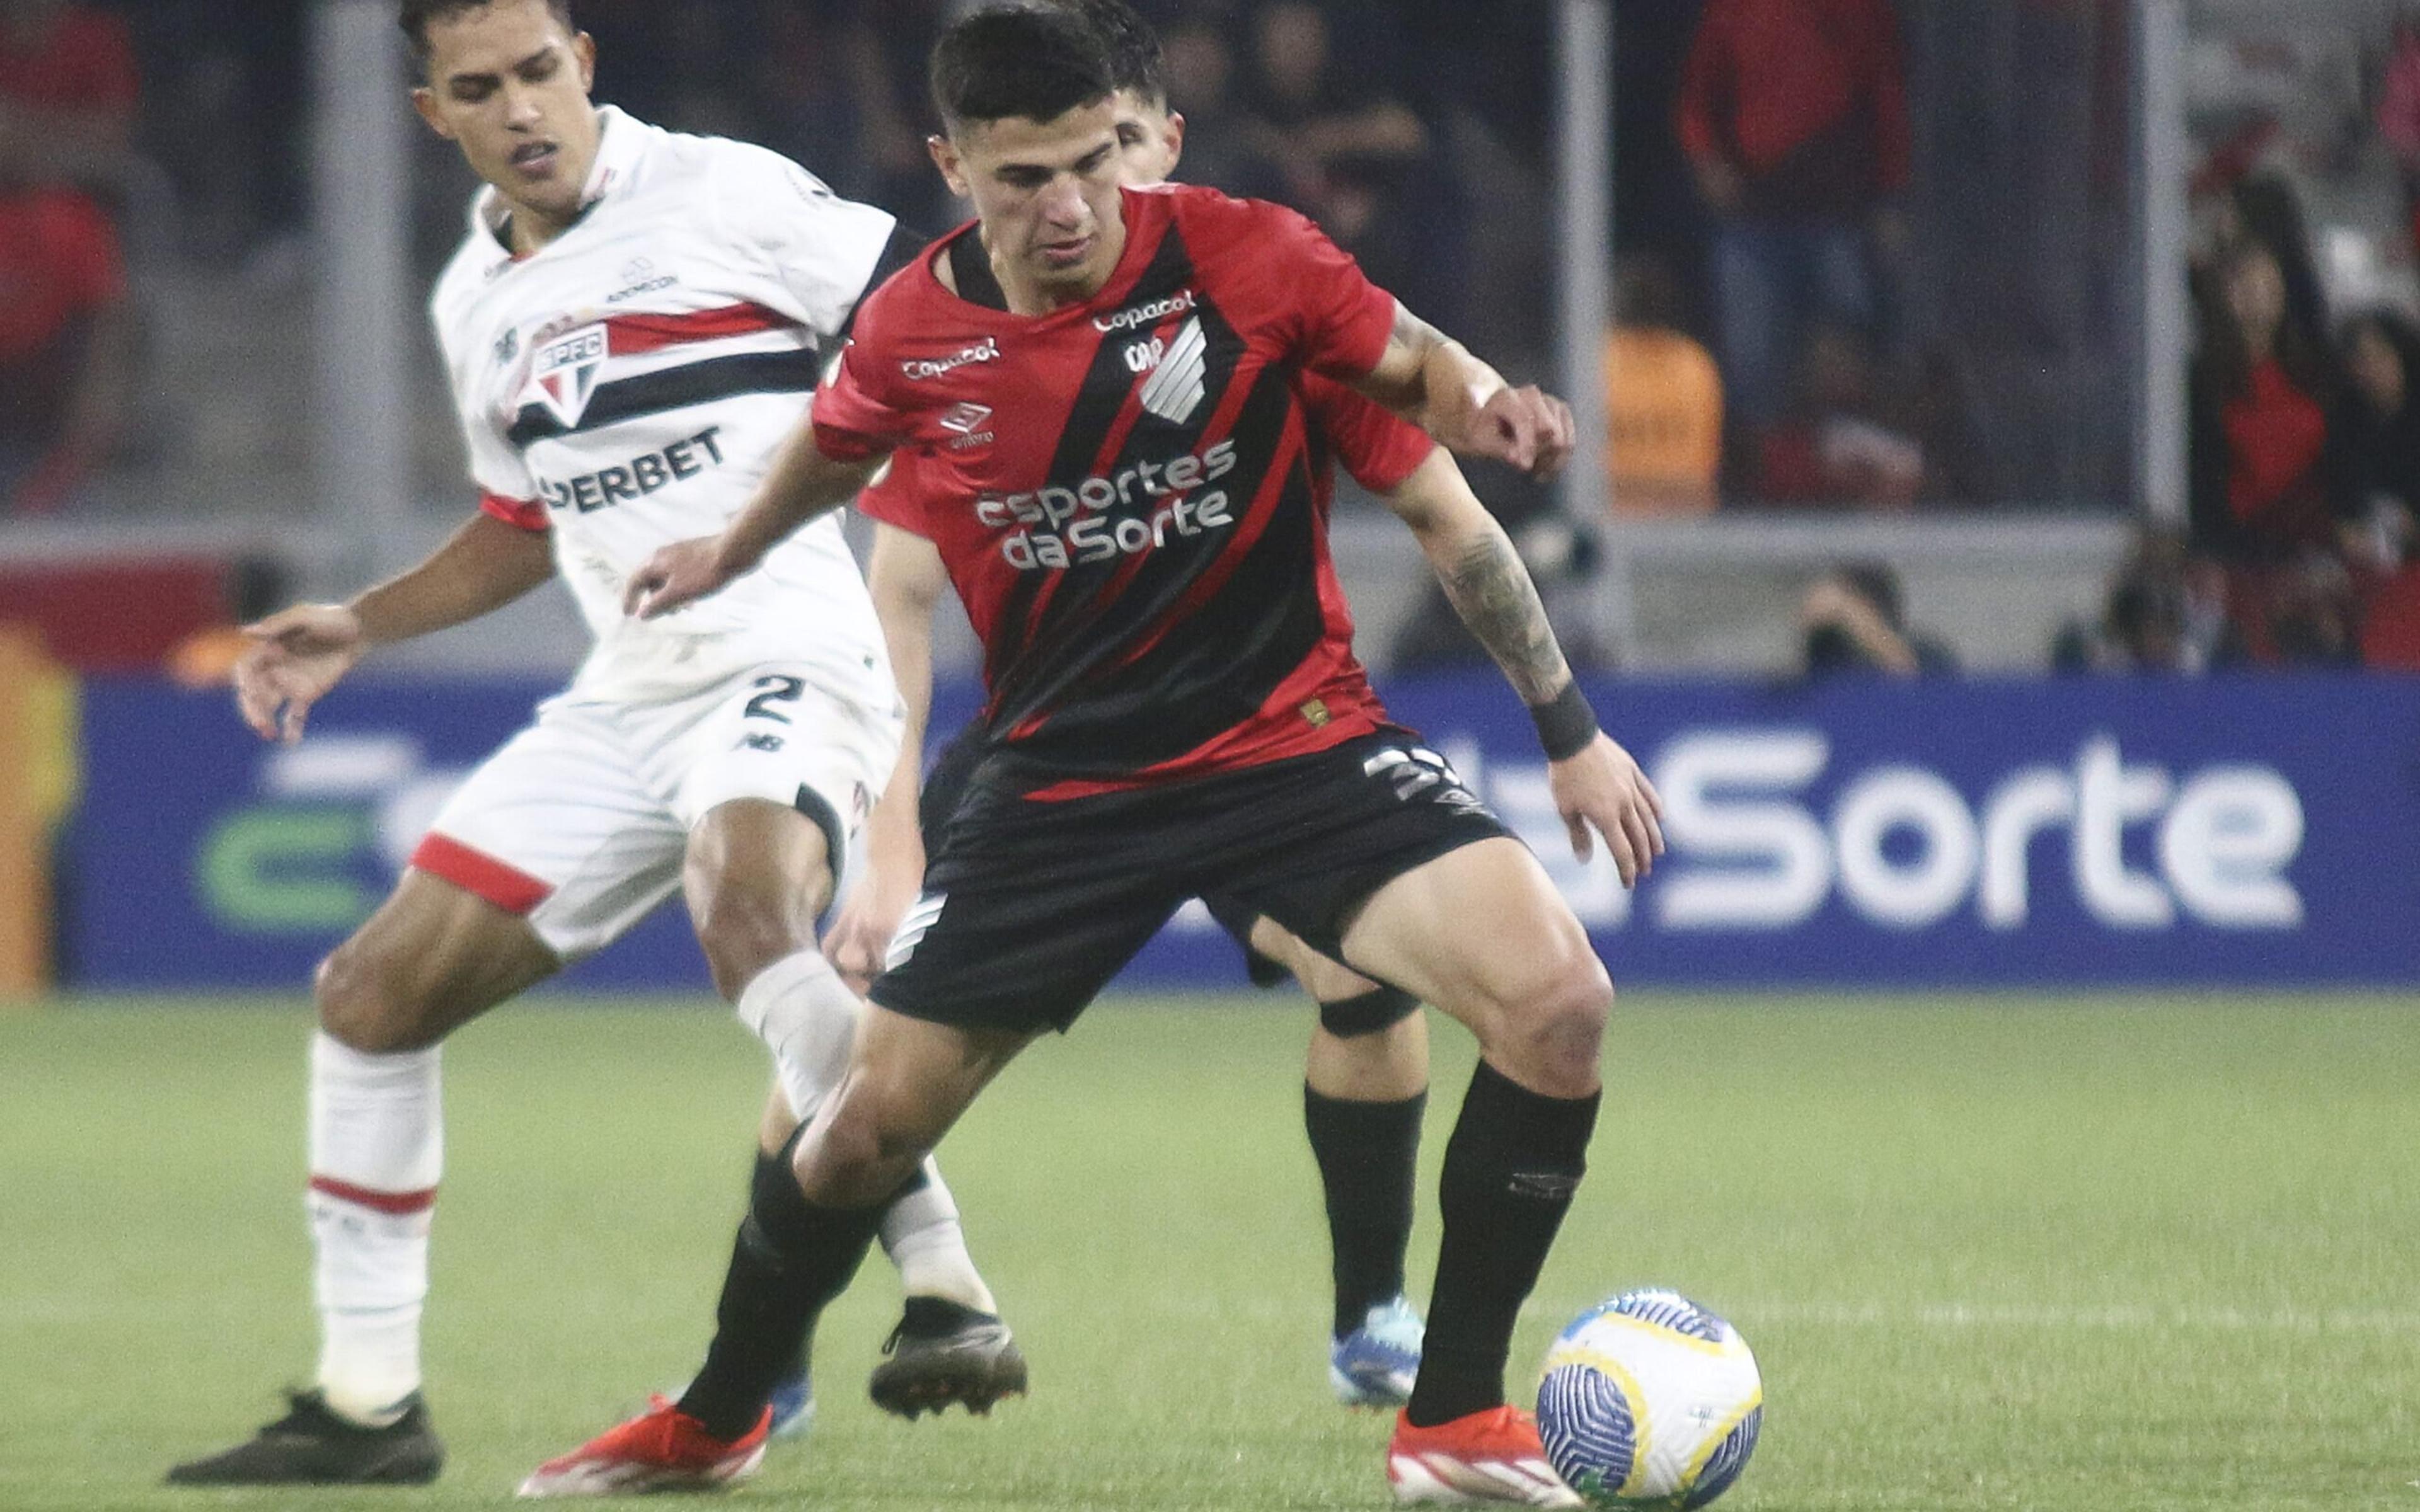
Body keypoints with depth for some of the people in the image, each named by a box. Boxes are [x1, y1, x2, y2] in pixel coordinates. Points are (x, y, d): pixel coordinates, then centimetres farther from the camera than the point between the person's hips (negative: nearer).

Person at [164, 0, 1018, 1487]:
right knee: (374, 993, 5)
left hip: (790, 653, -8)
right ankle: (368, 1404, 16)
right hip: (628, 698, 8)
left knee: (747, 907, -38)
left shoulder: (724, 196, -6)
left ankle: (948, 1298, -37)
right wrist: (360, 626, 19)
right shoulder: (476, 300, 15)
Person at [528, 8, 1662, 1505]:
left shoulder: (1241, 257, -13)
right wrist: (733, 551, 36)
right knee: (873, 1119, 3)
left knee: (1559, 999, -25)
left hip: (1298, 740, -2)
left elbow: (1422, 370, 1)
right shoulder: (912, 332, -6)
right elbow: (838, 445, 19)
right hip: (1061, 772, 2)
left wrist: (1484, 403, -22)